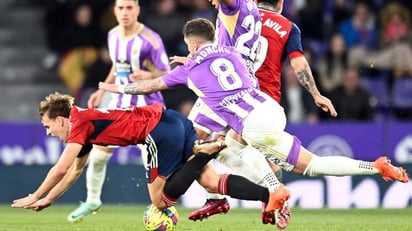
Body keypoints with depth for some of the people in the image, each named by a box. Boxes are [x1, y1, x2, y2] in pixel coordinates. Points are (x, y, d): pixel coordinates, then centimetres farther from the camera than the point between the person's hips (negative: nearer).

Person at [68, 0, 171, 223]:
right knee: (97, 155, 7)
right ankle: (92, 201, 29)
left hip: (147, 108, -6)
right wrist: (102, 90, 14)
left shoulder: (150, 40, -18)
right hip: (119, 104, 6)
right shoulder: (112, 36, 3)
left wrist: (150, 76, -37)